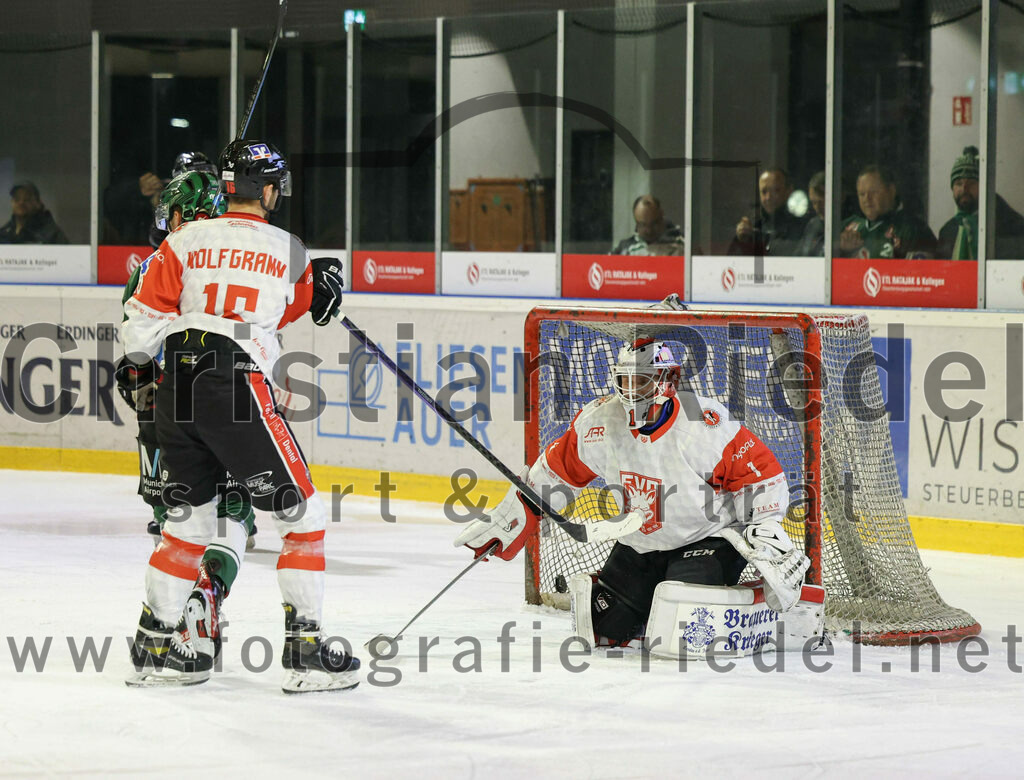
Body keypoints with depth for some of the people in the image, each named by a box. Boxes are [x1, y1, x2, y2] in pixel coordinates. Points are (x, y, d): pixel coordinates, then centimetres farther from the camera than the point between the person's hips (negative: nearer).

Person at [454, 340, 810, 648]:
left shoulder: (706, 424, -23)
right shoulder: (600, 421, -10)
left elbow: (760, 472, -15)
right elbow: (559, 469, 3)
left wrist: (765, 527, -23)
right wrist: (506, 522, 3)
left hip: (709, 538, -5)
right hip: (640, 546, 5)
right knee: (606, 625, -4)